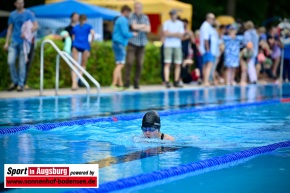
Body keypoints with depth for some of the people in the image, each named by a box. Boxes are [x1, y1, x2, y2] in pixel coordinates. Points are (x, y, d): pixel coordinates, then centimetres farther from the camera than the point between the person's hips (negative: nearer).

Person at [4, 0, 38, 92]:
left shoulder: (28, 14, -1)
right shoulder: (12, 15, 10)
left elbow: (36, 26, -10)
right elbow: (10, 29, 13)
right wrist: (6, 43, 7)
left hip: (24, 42, -3)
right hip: (14, 42, 3)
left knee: (22, 64, -3)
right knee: (10, 61, -7)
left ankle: (21, 84, 5)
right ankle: (15, 81, 10)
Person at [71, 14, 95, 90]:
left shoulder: (75, 27, 23)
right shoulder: (88, 26, 15)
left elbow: (73, 38, 19)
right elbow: (93, 34, -3)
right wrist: (91, 43, 8)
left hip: (75, 46, 1)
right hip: (85, 46, -1)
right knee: (83, 65, 11)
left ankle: (74, 83, -17)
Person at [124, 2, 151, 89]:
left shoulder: (145, 17, 10)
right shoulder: (131, 17, 0)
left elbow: (148, 29, 0)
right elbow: (134, 26, -15)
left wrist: (138, 28, -11)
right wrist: (143, 26, -1)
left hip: (141, 44, 3)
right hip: (132, 43, -3)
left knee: (140, 64, 0)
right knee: (129, 62, -9)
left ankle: (136, 82, 5)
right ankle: (127, 82, -5)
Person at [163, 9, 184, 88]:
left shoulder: (180, 24, 11)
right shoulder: (166, 23, 5)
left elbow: (181, 35, 1)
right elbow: (165, 33, -10)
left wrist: (171, 34, -11)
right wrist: (175, 34, -7)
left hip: (177, 45, 3)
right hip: (168, 45, -3)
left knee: (178, 64, 1)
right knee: (167, 63, -10)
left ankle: (176, 82, 8)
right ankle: (167, 82, -14)